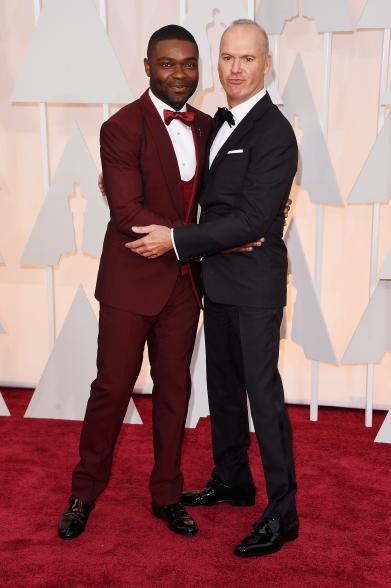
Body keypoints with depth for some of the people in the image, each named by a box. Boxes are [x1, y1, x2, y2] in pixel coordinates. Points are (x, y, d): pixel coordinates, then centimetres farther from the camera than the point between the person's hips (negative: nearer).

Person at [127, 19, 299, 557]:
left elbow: (253, 218, -22)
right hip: (219, 277, 9)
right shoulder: (220, 121, 11)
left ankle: (282, 513, 11)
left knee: (262, 392, -2)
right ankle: (232, 481, 35)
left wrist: (177, 240, -22)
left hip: (255, 281, -8)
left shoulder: (274, 133, -15)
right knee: (223, 386, 17)